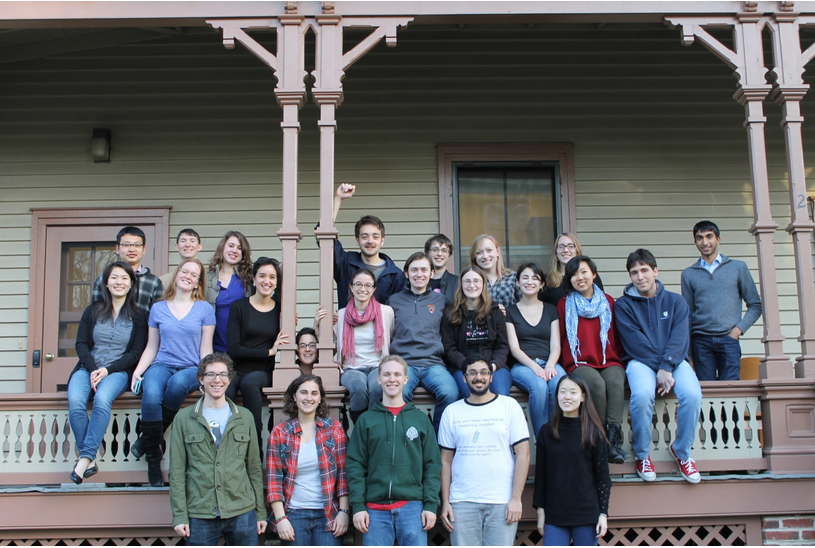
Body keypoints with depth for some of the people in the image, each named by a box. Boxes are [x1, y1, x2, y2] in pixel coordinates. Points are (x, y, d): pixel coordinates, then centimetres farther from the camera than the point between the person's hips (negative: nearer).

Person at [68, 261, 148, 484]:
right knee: (75, 401, -30)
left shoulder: (138, 316, 8)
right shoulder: (93, 310, 14)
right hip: (89, 368, 2)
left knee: (102, 399, -35)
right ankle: (89, 460, -26)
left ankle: (86, 458, -33)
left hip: (118, 371, -2)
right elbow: (81, 344, 7)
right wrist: (92, 370, -10)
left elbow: (136, 353, 1)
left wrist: (107, 370, -12)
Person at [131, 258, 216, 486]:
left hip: (191, 368, -1)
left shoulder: (205, 309, 7)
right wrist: (138, 371, -2)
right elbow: (151, 348, 14)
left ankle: (148, 439, -18)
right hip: (162, 365, 1)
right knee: (151, 396, -34)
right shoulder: (158, 309, 12)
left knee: (178, 382, -39)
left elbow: (206, 350, 4)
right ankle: (153, 459, -20)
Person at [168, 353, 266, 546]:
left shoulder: (244, 417, 9)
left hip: (242, 513, 1)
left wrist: (260, 511, 7)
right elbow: (177, 471, 1)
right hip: (200, 515, -1)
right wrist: (179, 515, -5)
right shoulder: (184, 419, 3)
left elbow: (254, 468, 10)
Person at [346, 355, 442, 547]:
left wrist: (431, 504, -3)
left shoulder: (420, 419, 9)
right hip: (375, 509, 0)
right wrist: (357, 505, -4)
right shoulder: (366, 420, 8)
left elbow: (432, 465, 6)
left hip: (412, 506, 0)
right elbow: (355, 466, 5)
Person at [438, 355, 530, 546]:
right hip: (462, 503, 1)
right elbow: (445, 460, 9)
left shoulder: (509, 406, 4)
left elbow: (522, 454, 0)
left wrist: (516, 498, -7)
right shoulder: (451, 412, 9)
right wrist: (445, 502, 2)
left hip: (502, 503, -1)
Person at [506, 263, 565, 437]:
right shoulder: (510, 311, 13)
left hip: (549, 363, 2)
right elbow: (514, 348, 2)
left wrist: (550, 365, -13)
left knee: (559, 385, -35)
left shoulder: (550, 310, 20)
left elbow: (556, 346, 10)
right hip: (522, 366, -2)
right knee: (538, 386, -37)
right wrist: (534, 366, -16)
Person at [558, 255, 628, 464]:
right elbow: (561, 339, 12)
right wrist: (569, 363, 0)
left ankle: (614, 439, -36)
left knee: (615, 382, -33)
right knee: (597, 384, -34)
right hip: (580, 363, -1)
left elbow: (617, 337, 18)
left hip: (609, 361, 1)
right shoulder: (564, 304, 11)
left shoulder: (608, 302, 14)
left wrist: (618, 360, 4)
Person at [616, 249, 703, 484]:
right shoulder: (624, 304, 7)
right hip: (641, 361, -2)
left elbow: (679, 338, -2)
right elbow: (634, 341, -5)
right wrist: (658, 369, -16)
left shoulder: (675, 301, 11)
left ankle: (682, 451, -2)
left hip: (674, 360, 2)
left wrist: (667, 367, -18)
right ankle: (642, 454, -10)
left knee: (692, 394, -29)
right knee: (642, 394, -34)